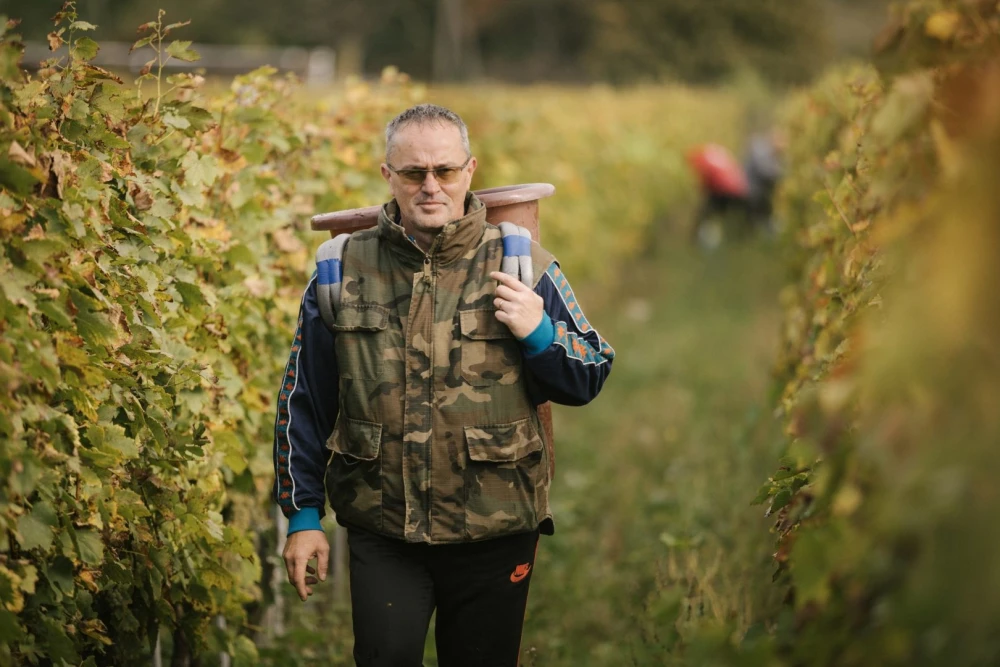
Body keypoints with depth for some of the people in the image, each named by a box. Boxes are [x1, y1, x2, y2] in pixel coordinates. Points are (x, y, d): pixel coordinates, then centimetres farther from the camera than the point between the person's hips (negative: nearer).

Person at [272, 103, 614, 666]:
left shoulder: (523, 267, 1)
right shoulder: (343, 271, 3)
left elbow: (589, 379, 6)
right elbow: (304, 404, 9)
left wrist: (539, 333, -14)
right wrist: (304, 517, 6)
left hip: (495, 535, 0)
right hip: (382, 538, 0)